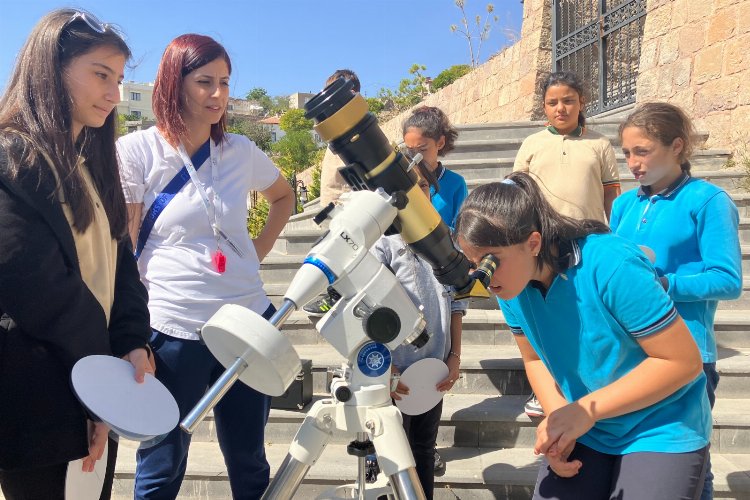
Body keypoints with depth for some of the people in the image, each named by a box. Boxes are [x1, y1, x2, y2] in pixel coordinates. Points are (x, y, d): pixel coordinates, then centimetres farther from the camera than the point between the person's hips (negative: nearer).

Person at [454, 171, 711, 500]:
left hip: (662, 432, -4)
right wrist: (558, 418, -15)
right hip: (585, 431, 4)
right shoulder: (512, 287, -13)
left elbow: (683, 361, -22)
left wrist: (586, 410, -24)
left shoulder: (612, 266, -29)